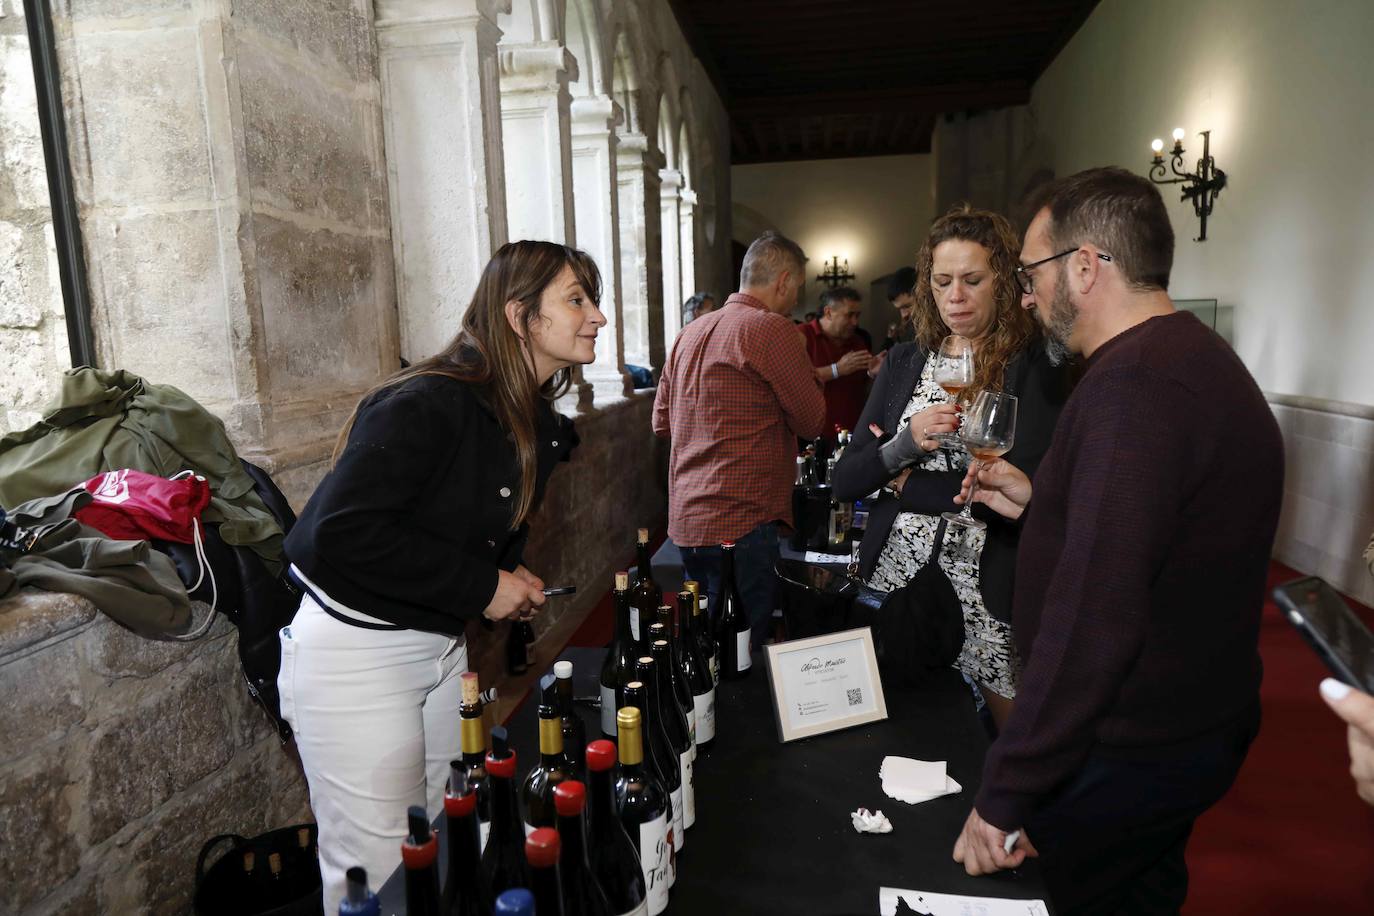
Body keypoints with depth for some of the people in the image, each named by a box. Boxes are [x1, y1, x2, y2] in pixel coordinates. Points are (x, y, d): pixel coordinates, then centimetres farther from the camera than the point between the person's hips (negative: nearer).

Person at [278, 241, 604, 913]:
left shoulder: (540, 424, 4)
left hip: (443, 647, 8)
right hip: (356, 652, -7)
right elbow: (343, 530, -27)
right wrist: (482, 586, -22)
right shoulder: (429, 404, -23)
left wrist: (512, 576, 0)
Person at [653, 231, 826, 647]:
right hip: (739, 523, -9)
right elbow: (812, 422, -5)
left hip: (685, 519, 9)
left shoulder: (691, 331, 13)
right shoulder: (772, 328, -11)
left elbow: (661, 421, 18)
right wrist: (802, 360, 10)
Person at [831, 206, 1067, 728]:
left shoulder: (1033, 368, -7)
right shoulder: (904, 362, 5)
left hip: (986, 595, -3)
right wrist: (906, 443, -17)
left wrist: (904, 482, -10)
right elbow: (845, 481, 1)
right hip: (893, 579, 4)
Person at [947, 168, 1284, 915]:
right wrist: (1039, 505, 9)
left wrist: (1003, 798, -26)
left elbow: (1092, 621, -33)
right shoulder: (1200, 358, 8)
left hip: (1125, 758, -9)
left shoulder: (1133, 385, -27)